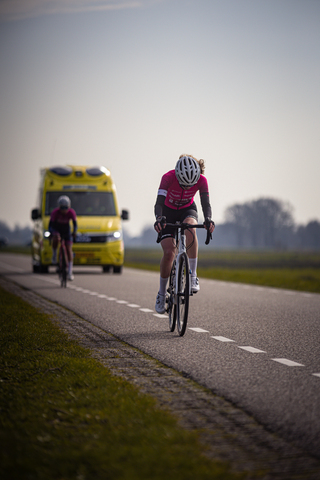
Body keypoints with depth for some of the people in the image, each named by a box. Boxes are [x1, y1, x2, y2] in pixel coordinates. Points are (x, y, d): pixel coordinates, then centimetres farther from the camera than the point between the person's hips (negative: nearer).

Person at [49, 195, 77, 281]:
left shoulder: (71, 212, -22)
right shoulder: (55, 212, -27)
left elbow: (75, 224, -13)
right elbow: (50, 226, -26)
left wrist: (74, 232, -32)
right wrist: (53, 233, -45)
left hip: (66, 230, 2)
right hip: (56, 229, -2)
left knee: (69, 250, -6)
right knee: (56, 239, -38)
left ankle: (70, 272, -1)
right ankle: (54, 254, -11)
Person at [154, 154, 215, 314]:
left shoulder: (201, 180, -26)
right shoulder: (168, 177, -32)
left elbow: (206, 203, -31)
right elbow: (159, 202, -39)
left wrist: (208, 219, -52)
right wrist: (159, 219, -59)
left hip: (187, 210, 1)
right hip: (168, 211, -1)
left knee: (190, 227, -36)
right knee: (169, 252, -16)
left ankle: (193, 276, -31)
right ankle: (162, 293, 6)